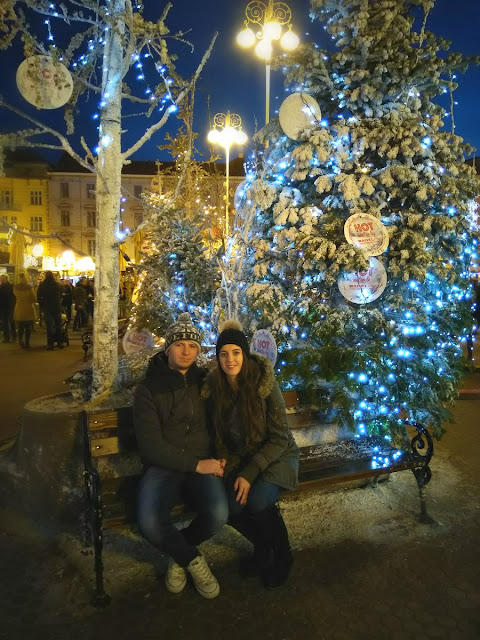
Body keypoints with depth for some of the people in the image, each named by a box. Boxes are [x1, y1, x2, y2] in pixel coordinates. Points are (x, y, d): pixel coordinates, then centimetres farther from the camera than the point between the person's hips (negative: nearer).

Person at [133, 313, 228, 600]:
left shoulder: (206, 381, 11)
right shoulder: (149, 388, 1)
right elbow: (151, 445, -6)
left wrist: (220, 458, -5)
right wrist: (196, 464, -13)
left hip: (203, 465, 2)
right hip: (163, 468, -1)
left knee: (218, 514, -28)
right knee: (150, 523, -30)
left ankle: (179, 552, 10)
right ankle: (193, 559, 6)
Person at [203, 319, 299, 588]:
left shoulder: (266, 384, -19)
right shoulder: (214, 388, -6)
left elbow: (279, 439, -16)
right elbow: (219, 435, 5)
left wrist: (250, 474, -22)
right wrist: (228, 467, -10)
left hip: (276, 456, -3)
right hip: (240, 459, 4)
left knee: (258, 500, -29)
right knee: (231, 508, -20)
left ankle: (282, 555, 3)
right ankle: (262, 546, 13)